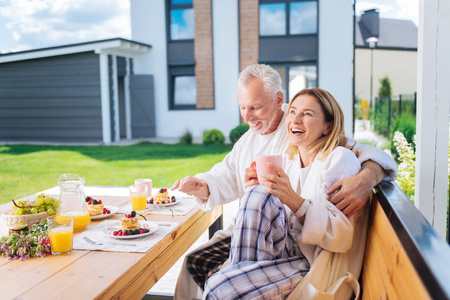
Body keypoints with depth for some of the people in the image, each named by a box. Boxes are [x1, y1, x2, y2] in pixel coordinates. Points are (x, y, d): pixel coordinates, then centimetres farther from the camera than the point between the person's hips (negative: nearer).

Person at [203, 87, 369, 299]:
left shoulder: (341, 158, -10)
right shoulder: (292, 159, 11)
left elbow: (342, 237, -17)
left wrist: (295, 201, -30)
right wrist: (258, 187, -6)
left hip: (315, 267, -7)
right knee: (259, 195, -22)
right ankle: (244, 276, -11)